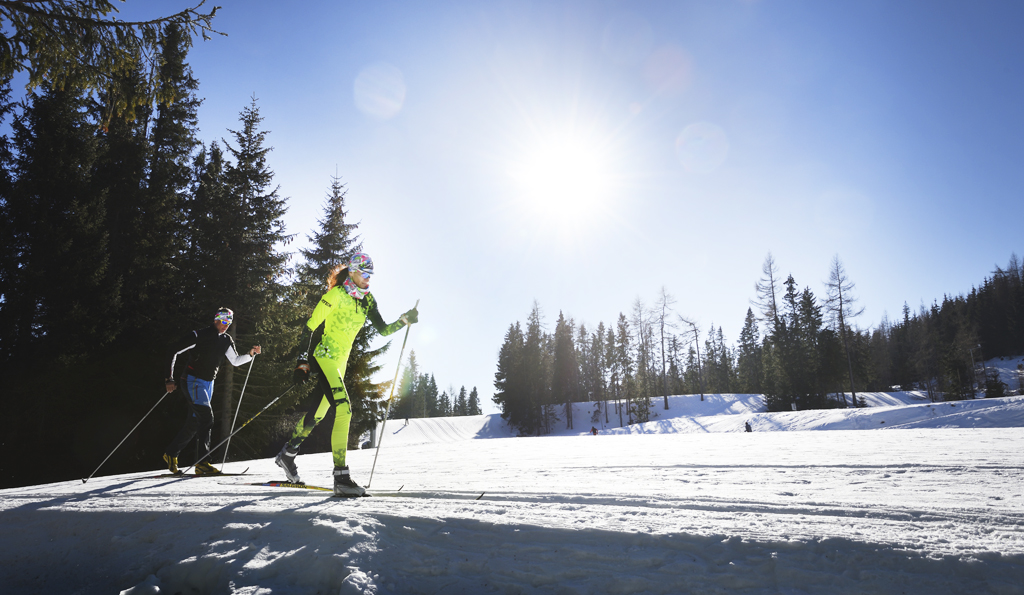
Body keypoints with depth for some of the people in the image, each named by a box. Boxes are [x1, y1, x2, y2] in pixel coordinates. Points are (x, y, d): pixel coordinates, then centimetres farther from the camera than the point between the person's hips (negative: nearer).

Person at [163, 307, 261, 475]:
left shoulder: (226, 340, 8)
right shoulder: (200, 335, -13)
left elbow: (235, 361, 18)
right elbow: (173, 350, -11)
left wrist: (250, 354, -1)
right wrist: (170, 378, -14)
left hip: (208, 384, 8)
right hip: (193, 381, -8)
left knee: (194, 423, 13)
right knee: (206, 417, -18)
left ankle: (171, 454, 31)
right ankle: (203, 463, -16)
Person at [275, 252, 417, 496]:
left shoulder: (367, 300, 7)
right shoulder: (336, 294, -13)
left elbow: (383, 329, 8)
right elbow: (310, 326, -12)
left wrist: (405, 320, -7)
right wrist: (303, 360, -13)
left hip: (340, 361, 8)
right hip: (323, 357, -8)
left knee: (317, 413, 17)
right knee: (343, 409, -20)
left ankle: (287, 455, 37)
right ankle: (341, 476, -20)